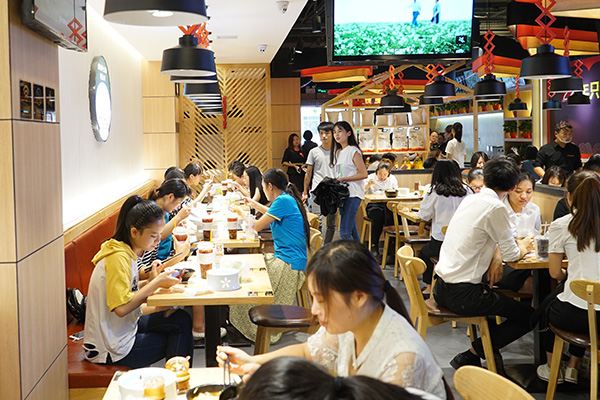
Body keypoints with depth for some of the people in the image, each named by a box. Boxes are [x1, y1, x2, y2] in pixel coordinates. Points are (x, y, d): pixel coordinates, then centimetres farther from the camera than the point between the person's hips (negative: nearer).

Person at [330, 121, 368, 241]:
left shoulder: (353, 151, -9)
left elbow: (364, 174, -14)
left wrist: (342, 179, -15)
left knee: (344, 232, -15)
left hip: (353, 194, -8)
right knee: (352, 231, 12)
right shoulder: (337, 152, 16)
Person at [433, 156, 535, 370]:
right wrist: (523, 248, 13)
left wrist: (496, 257, 4)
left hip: (441, 288, 9)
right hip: (462, 294, -9)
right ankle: (471, 355, 0)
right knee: (529, 316, 2)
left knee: (500, 298, 32)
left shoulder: (469, 200, 10)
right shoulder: (495, 208, -15)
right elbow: (511, 254, -9)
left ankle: (488, 349, 26)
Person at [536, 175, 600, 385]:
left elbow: (555, 273, 3)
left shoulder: (561, 226, -3)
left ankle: (552, 368, 38)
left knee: (548, 309, 30)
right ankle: (572, 368, 38)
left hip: (576, 314, -3)